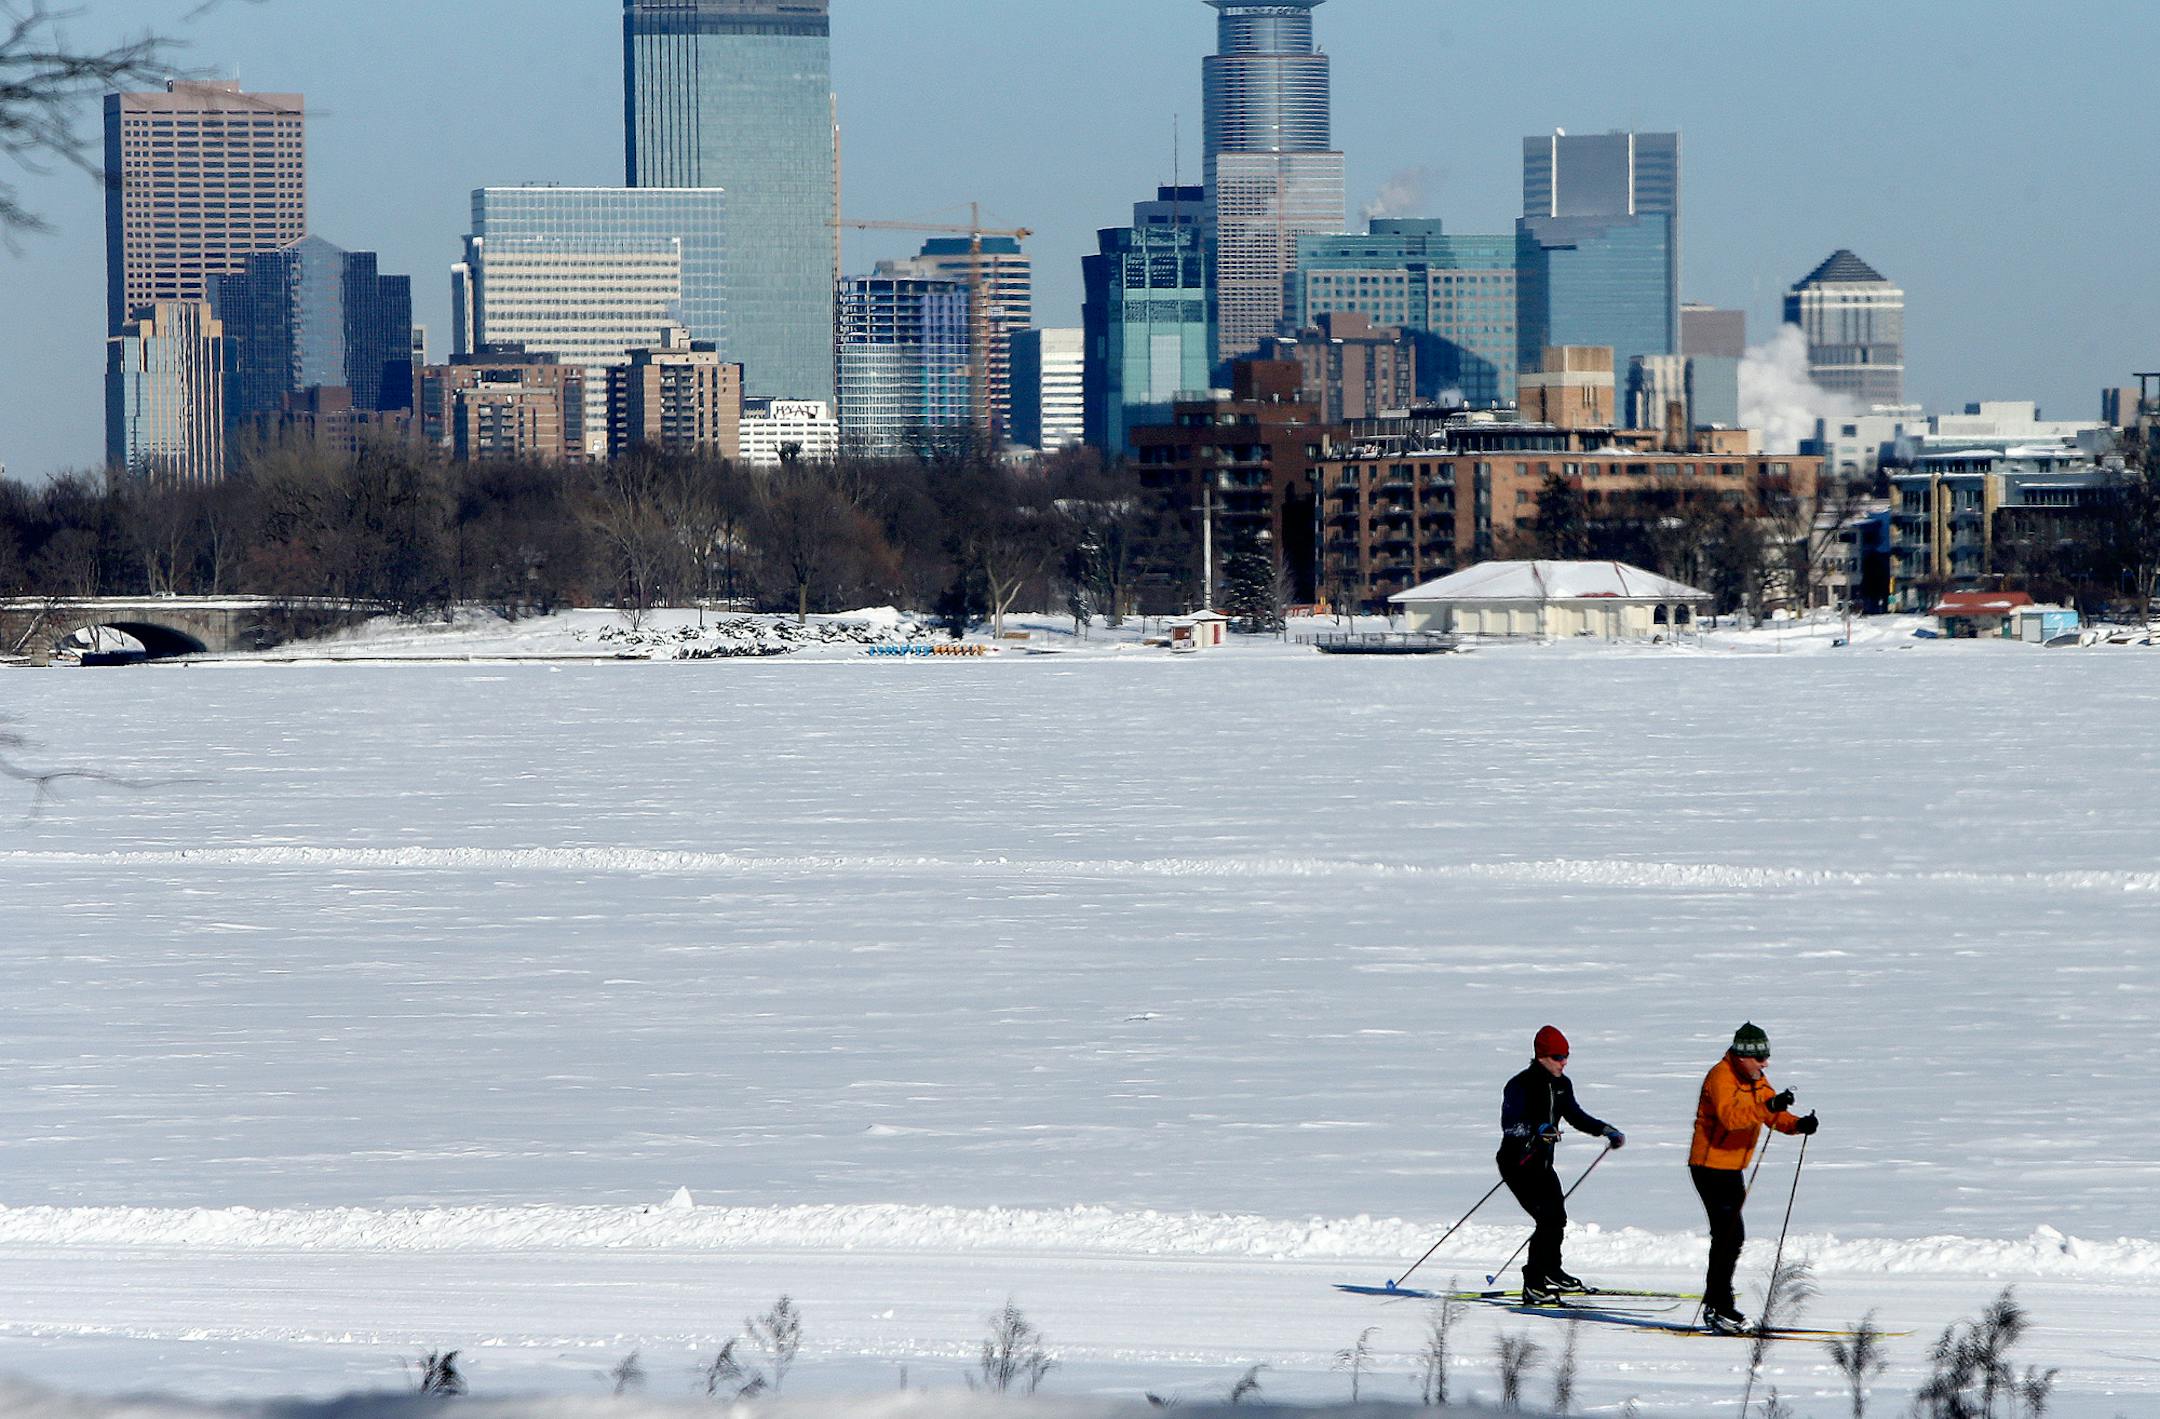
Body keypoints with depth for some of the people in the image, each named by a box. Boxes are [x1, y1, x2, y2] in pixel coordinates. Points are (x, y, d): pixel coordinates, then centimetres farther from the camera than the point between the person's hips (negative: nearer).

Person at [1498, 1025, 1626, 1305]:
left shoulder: (1562, 1084, 6)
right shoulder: (1520, 1085, -17)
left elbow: (1575, 1116, 19)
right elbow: (1509, 1124, -26)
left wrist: (1605, 1130, 10)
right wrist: (1537, 1129, -42)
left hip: (1542, 1163, 8)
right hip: (1517, 1163, -8)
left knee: (1558, 1218, 15)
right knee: (1549, 1218, -17)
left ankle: (1551, 1271, 37)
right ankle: (1533, 1285, -15)